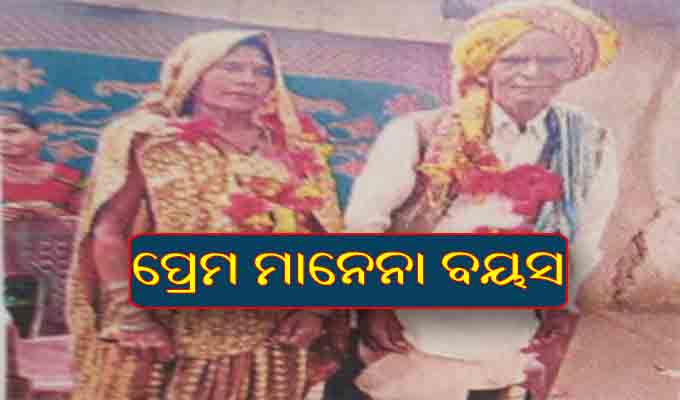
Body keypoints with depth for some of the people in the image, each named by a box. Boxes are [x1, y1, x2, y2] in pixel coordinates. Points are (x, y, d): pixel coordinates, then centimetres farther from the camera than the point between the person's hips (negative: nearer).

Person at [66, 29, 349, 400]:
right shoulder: (152, 142, -2)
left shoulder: (296, 150, 7)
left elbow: (323, 233, 7)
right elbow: (109, 231, -6)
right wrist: (127, 316, -12)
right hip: (168, 340, -2)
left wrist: (315, 308, -2)